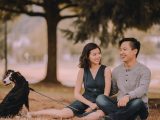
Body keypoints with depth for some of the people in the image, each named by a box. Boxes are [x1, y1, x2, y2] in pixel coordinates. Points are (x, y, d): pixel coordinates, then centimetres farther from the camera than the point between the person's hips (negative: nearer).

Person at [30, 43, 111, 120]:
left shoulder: (106, 70, -3)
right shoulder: (82, 71, 2)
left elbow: (106, 94, -6)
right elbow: (77, 94, 0)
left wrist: (95, 106, -19)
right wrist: (90, 104, -14)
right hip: (84, 101, 1)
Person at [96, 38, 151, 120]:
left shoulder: (144, 70, -5)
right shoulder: (116, 71, 12)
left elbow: (142, 89, -24)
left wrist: (128, 96, -43)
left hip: (138, 107, -4)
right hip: (120, 106, 4)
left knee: (137, 102, -39)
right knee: (100, 98, -22)